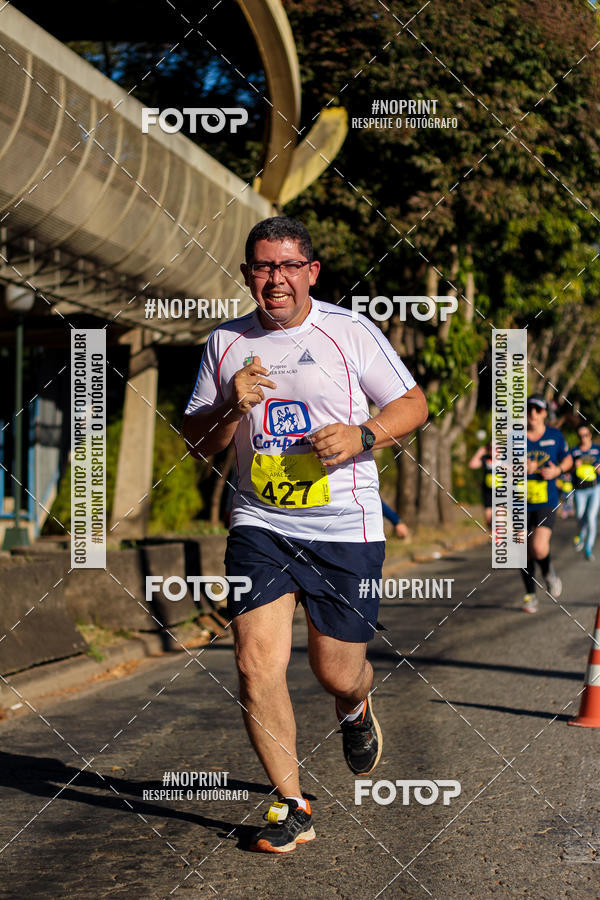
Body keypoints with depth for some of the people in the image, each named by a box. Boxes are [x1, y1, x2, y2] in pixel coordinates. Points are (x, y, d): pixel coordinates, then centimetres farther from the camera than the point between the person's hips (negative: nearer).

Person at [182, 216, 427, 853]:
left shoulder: (351, 333, -1)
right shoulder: (225, 343, 7)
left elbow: (413, 404, 6)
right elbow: (194, 442, 11)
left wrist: (362, 435, -13)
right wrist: (231, 406, -10)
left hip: (345, 528, -1)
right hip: (259, 525, 2)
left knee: (337, 672, 5)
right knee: (257, 664, -12)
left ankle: (356, 710, 45)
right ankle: (290, 806, 3)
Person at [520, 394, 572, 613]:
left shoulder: (555, 435, 3)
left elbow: (567, 459, 16)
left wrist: (557, 470, -6)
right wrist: (521, 469, -18)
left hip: (546, 502, -2)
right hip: (521, 503, 2)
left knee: (539, 548, -20)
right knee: (525, 553, 6)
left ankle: (548, 571, 15)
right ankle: (531, 595, 25)